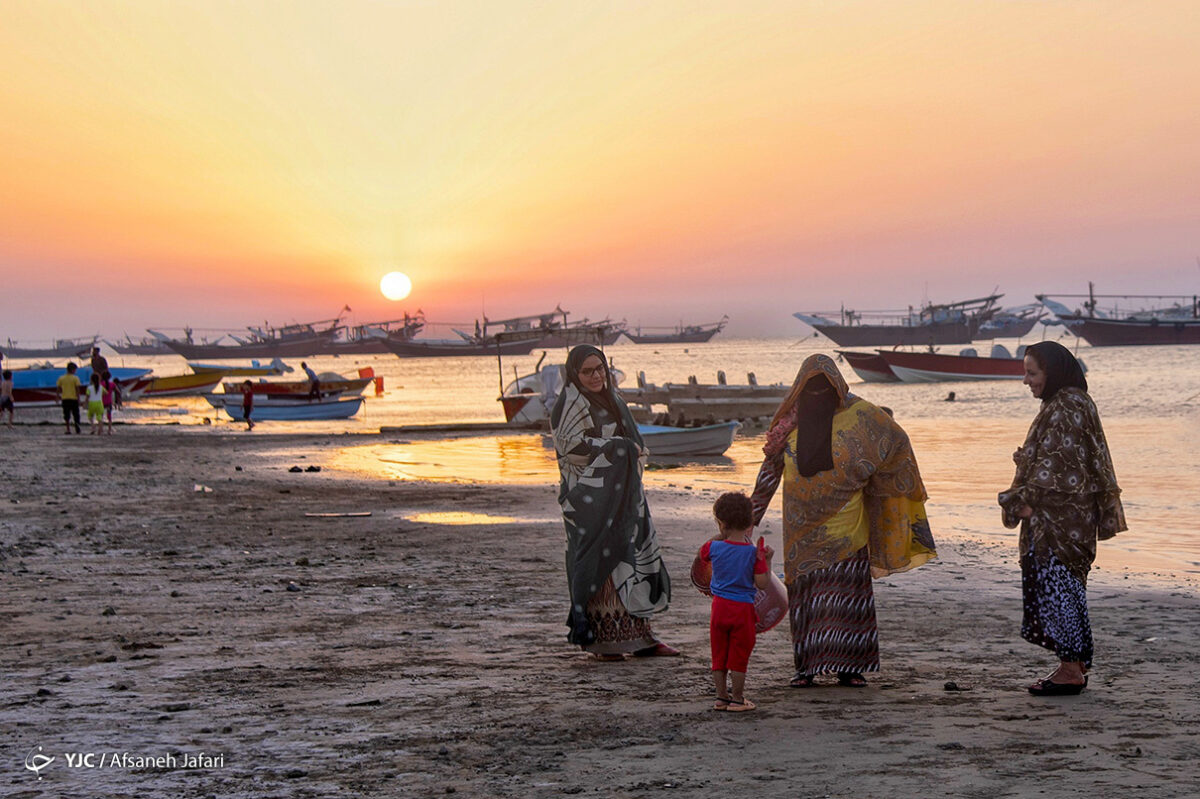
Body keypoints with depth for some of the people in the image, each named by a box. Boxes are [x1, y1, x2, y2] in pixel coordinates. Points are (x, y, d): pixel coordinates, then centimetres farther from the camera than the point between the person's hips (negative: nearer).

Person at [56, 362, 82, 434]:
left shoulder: (61, 378, 2)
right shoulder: (75, 378, -7)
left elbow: (58, 388, 5)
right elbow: (77, 389, -10)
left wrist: (59, 396, 19)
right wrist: (78, 398, -5)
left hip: (65, 399, 2)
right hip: (74, 398, -2)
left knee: (67, 415, 8)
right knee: (76, 415, 8)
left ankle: (68, 430, 3)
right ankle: (77, 430, 5)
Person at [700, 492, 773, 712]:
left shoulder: (715, 547, -5)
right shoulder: (754, 553, -11)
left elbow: (702, 553, 20)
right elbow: (763, 584, -11)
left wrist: (719, 536, 26)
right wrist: (767, 560, -1)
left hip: (719, 605, 2)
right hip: (743, 609, -2)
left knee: (719, 654, 13)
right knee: (739, 656, 6)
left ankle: (721, 697, 20)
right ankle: (737, 699, 12)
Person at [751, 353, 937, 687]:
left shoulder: (857, 414, -4)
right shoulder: (791, 419, 4)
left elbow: (897, 442, 8)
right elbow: (771, 466, 13)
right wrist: (753, 511, 13)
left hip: (845, 523, -2)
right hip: (804, 525, 2)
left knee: (847, 589, -2)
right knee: (805, 590, 2)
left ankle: (848, 666, 4)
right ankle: (806, 665, 9)